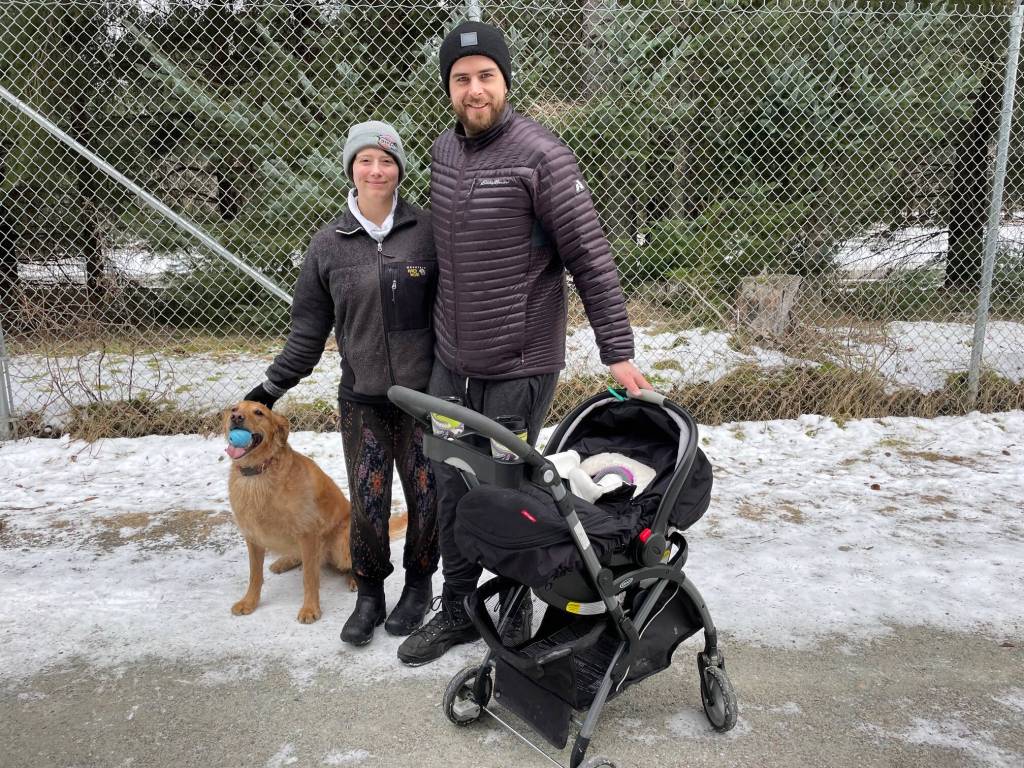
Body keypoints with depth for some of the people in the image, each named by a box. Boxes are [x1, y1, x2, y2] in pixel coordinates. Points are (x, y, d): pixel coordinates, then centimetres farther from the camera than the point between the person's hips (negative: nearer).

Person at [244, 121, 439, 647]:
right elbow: (308, 328, 8)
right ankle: (369, 593, 27)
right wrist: (272, 387, 8)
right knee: (367, 501, 5)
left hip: (424, 392, -1)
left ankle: (419, 584, 31)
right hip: (362, 399, 1)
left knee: (426, 494, 8)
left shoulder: (427, 230, -3)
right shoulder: (329, 244, 1)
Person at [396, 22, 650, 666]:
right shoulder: (443, 151, 7)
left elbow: (592, 258, -14)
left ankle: (513, 625, 27)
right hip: (450, 362, 7)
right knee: (451, 486, 14)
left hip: (519, 367, -6)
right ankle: (457, 610, 33)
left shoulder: (540, 155, -14)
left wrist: (618, 351, -16)